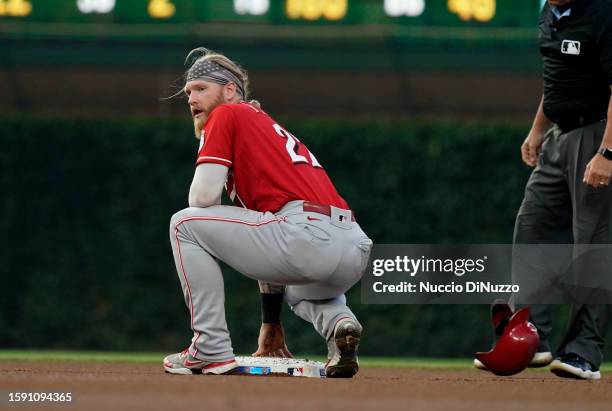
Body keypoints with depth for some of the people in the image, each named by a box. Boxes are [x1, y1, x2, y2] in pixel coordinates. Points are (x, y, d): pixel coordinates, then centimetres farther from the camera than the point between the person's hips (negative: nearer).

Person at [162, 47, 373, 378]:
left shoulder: (226, 115, 10)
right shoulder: (269, 127, 34)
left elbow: (204, 196, -4)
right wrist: (271, 322, 38)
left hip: (307, 234, -9)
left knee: (185, 224, 6)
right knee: (300, 285, 44)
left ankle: (213, 351, 2)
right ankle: (338, 322, 7)